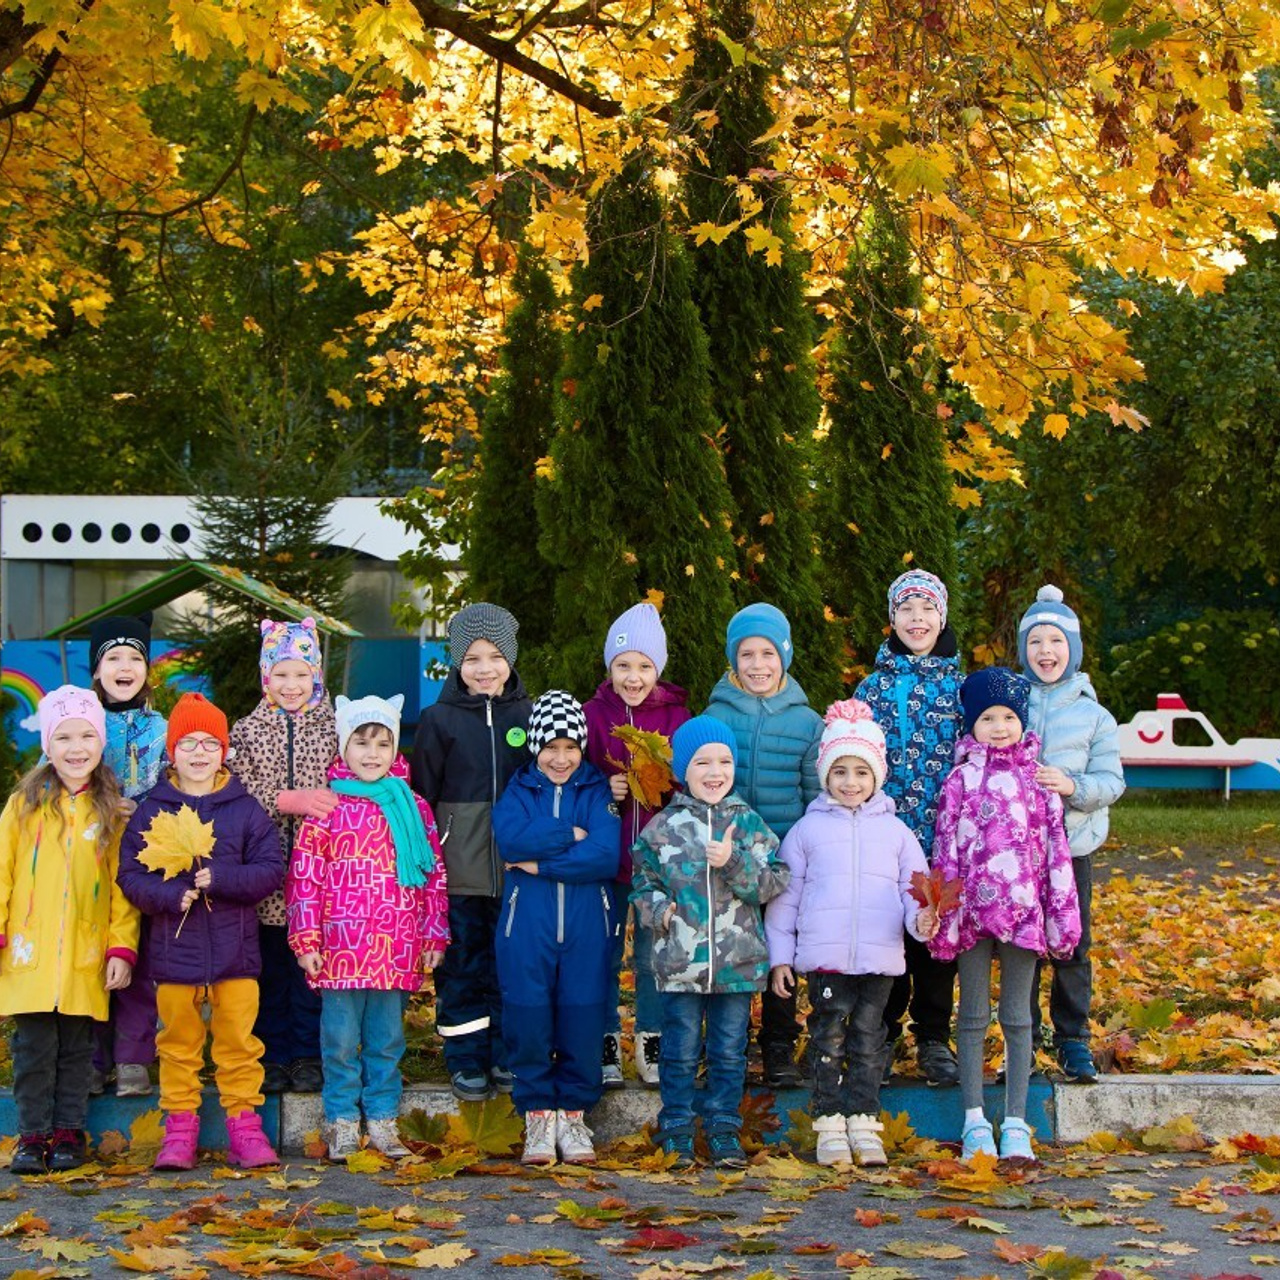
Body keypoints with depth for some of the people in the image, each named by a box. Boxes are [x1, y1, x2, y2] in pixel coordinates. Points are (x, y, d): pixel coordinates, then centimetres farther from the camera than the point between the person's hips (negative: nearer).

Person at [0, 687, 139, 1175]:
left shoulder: (112, 812, 5)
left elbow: (124, 886, 4)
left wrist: (122, 948, -3)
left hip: (86, 960, 1)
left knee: (76, 1051, 7)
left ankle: (68, 1134, 17)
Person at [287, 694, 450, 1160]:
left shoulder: (413, 809, 9)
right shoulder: (327, 809, 1)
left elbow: (434, 876, 12)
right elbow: (304, 876, -1)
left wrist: (434, 936, 8)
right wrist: (306, 939, -6)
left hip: (397, 949, 2)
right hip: (341, 947, -2)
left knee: (387, 1038, 9)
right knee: (341, 1040, 3)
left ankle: (382, 1120, 18)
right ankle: (342, 1123, 12)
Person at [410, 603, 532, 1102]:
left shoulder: (528, 715, 5)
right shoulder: (439, 719, -1)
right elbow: (421, 795, 1)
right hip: (458, 871, -2)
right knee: (461, 965, 3)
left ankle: (506, 1056, 19)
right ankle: (467, 1061, 12)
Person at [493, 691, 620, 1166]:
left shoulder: (597, 792, 8)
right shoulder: (518, 790, 10)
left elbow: (606, 856, -8)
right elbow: (510, 839, -12)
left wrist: (540, 863, -10)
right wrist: (571, 835, -10)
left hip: (586, 926, 0)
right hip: (527, 925, 0)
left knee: (582, 1020, 0)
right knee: (528, 1021, -2)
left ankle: (573, 1115, 13)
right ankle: (538, 1116, 11)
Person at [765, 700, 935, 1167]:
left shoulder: (894, 831, 10)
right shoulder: (807, 830, 7)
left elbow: (914, 889, 11)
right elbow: (784, 896, 8)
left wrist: (921, 918, -12)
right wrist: (780, 955, 3)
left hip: (879, 957, 1)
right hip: (824, 956, -1)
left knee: (868, 1041, 6)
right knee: (829, 1041, 1)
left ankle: (863, 1124, 13)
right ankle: (830, 1127, 7)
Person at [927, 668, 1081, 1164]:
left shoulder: (1037, 779, 7)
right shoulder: (961, 780, 2)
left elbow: (1055, 847, 8)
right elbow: (945, 848, 0)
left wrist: (1060, 912, 4)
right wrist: (944, 911, -6)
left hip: (1022, 907, 1)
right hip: (972, 907, -1)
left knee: (1017, 1017, 4)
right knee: (973, 1015, 6)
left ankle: (1015, 1123, 8)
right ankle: (975, 1121, 11)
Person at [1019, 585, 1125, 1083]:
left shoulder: (1093, 714, 3)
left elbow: (1111, 780, 0)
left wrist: (1072, 786, -17)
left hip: (1072, 844, 0)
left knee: (1073, 947, 5)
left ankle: (1073, 1039, 18)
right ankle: (1022, 1040, 16)